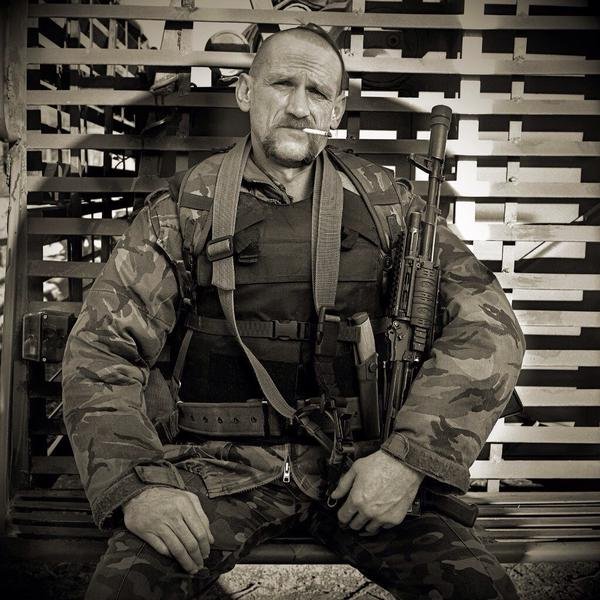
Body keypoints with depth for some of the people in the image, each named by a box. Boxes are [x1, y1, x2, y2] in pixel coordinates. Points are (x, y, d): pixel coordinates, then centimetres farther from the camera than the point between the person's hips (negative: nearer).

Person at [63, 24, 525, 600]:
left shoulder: (382, 202, 5)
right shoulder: (185, 207, 4)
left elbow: (488, 324, -1)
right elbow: (101, 346, 0)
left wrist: (410, 455, -12)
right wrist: (135, 483, -15)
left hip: (355, 466, 2)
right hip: (220, 466, -1)